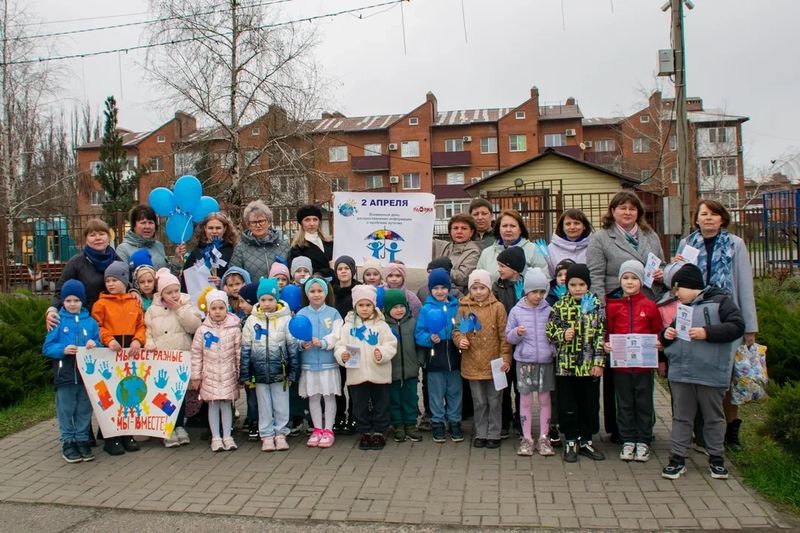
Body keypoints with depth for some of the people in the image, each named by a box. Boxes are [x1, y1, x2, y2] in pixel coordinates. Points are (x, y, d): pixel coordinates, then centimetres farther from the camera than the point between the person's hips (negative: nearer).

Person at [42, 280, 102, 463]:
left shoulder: (90, 322, 4)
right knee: (66, 411, 7)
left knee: (84, 410, 11)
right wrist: (63, 350, -19)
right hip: (65, 374, -2)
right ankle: (68, 442, 19)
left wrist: (94, 344, -14)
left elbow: (100, 346, 7)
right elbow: (47, 348, -2)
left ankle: (83, 440, 22)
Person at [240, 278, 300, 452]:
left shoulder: (286, 319, -5)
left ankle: (280, 434, 21)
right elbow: (245, 349, 4)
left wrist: (293, 371, -3)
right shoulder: (252, 320, 1)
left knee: (281, 405, 8)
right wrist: (244, 374, 2)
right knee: (264, 406, 11)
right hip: (260, 372, 2)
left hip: (280, 372, -1)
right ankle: (267, 436, 21)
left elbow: (293, 347, -1)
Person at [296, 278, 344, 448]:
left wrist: (323, 343, -25)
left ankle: (328, 430, 16)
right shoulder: (301, 314, 3)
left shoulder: (333, 313, -1)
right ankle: (317, 430, 23)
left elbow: (336, 336, -9)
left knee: (329, 396, 5)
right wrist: (302, 344, -22)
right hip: (309, 363, 2)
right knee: (313, 397, 10)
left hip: (328, 362, -1)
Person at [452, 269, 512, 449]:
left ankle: (493, 434, 23)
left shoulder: (497, 307, -5)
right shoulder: (463, 308, 1)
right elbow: (457, 329, 6)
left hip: (494, 363, -2)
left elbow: (504, 335, -4)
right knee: (479, 402, 14)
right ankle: (480, 434, 26)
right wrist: (460, 340, -15)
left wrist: (505, 358, -8)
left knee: (494, 401, 10)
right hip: (473, 364, 2)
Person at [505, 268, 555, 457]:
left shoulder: (549, 310, 1)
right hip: (524, 361, -1)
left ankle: (544, 438, 21)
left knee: (545, 399, 9)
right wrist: (517, 333, -18)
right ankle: (527, 438, 18)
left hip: (545, 361, 1)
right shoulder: (516, 311, -2)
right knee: (525, 400, 7)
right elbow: (508, 337, 3)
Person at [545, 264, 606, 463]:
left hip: (590, 366, 1)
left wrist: (599, 362, -6)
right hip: (566, 365, 0)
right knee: (568, 406, 7)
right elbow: (550, 331, 3)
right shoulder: (560, 306, 0)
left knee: (590, 405, 11)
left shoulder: (597, 306, 0)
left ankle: (586, 441, 26)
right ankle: (571, 441, 22)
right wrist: (562, 335, -17)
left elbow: (601, 335, -1)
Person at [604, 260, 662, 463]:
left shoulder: (649, 306, -1)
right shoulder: (613, 306, 0)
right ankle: (627, 441, 22)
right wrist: (606, 345, -10)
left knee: (644, 403, 9)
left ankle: (643, 442, 22)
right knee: (624, 403, 10)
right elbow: (607, 331, 7)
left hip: (644, 363, 0)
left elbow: (657, 332, 7)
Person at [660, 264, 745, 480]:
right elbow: (669, 338, 25)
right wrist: (667, 335, 2)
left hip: (711, 374, -5)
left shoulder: (720, 301, -4)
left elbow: (737, 327, -14)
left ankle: (716, 458, 23)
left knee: (713, 417, 10)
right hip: (680, 374, 5)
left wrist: (707, 332, -20)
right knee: (681, 417, 8)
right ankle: (677, 458, 14)